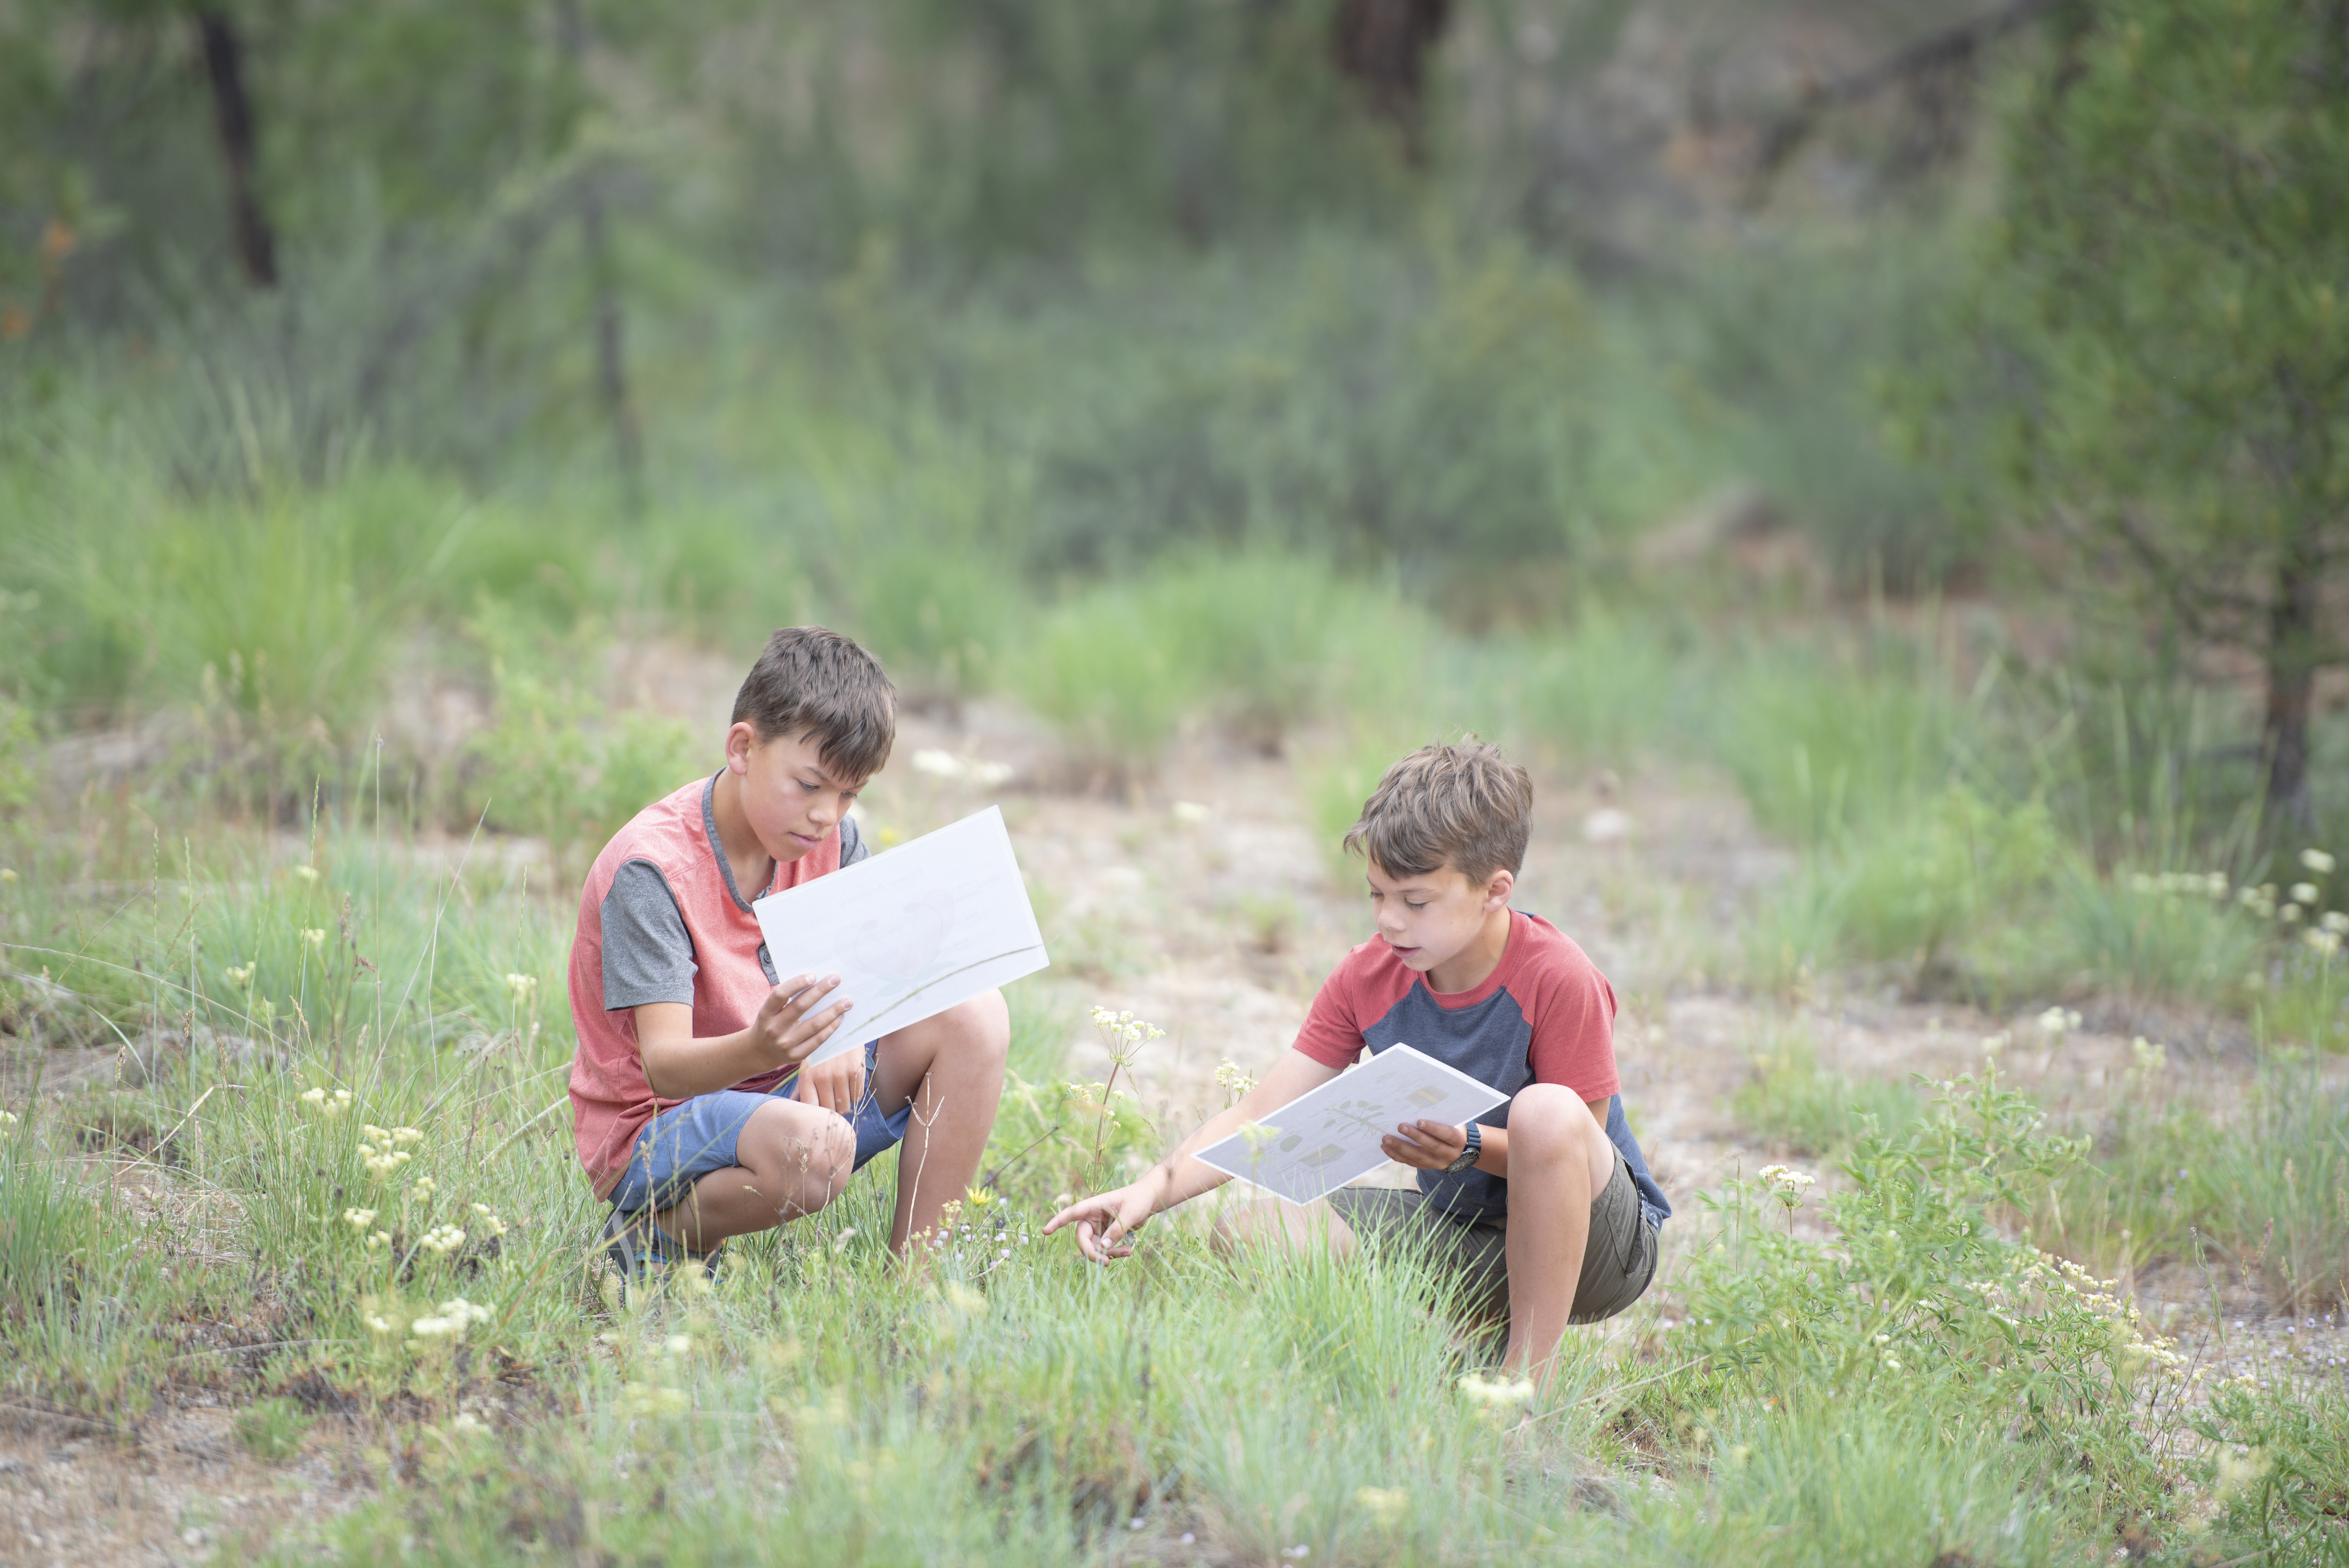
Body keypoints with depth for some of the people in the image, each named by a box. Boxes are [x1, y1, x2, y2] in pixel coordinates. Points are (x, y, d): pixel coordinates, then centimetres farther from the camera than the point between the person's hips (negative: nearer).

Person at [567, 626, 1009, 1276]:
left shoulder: (830, 838, -1)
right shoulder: (650, 869, -23)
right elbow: (664, 1066, -31)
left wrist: (845, 1031, -26)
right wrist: (759, 1048, -53)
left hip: (781, 1094, 7)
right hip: (656, 1127, -7)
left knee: (974, 1016, -10)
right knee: (813, 1148, -39)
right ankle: (659, 1234, -9)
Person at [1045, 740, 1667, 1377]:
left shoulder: (1558, 983, -21)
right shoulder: (1369, 976, -4)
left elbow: (1573, 1146, -18)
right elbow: (1262, 1113, -7)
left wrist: (1472, 1149, -35)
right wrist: (1157, 1186, -22)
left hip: (1594, 1242, -5)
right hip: (1463, 1233, 5)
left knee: (1545, 1111, -38)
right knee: (1247, 1235, -11)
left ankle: (1528, 1372, -23)